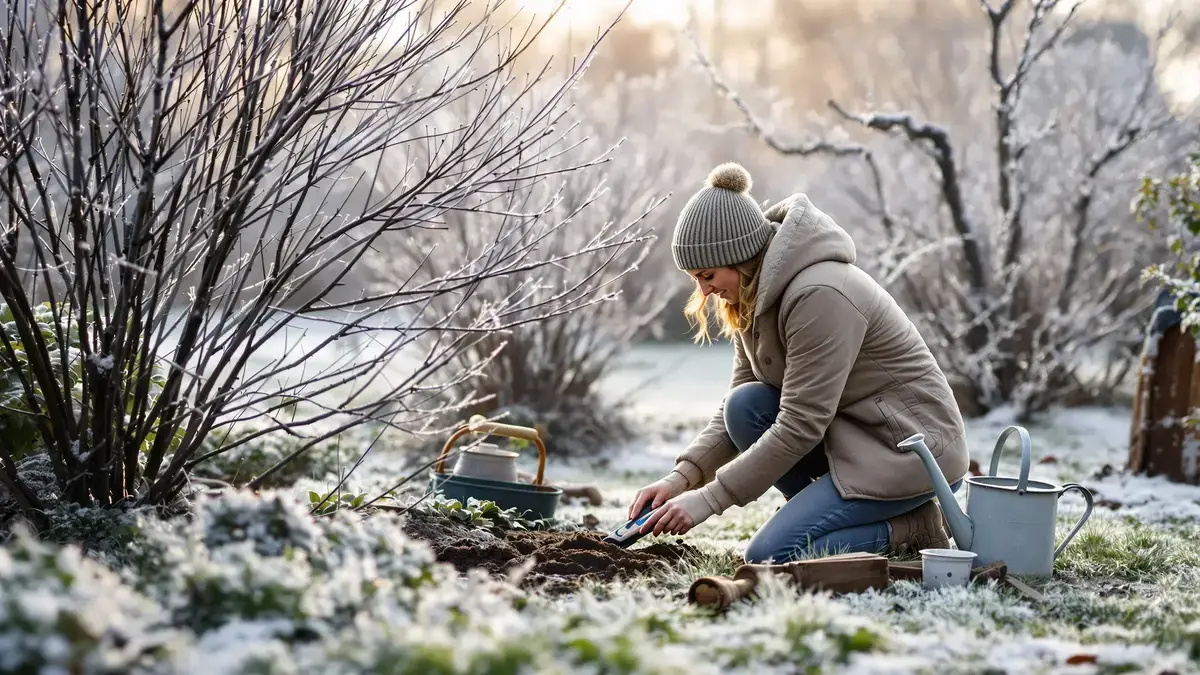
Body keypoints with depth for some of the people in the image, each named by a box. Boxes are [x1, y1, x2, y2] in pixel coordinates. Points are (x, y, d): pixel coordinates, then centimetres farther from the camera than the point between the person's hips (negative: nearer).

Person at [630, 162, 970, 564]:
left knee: (769, 557, -17)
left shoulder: (820, 296, -26)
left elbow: (800, 426, -27)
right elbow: (735, 403, 5)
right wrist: (683, 476, -11)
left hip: (910, 447, -9)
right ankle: (836, 513, -1)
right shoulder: (755, 296, 3)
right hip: (850, 432, 9)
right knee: (744, 405, -13)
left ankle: (911, 528, -2)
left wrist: (708, 500, -24)